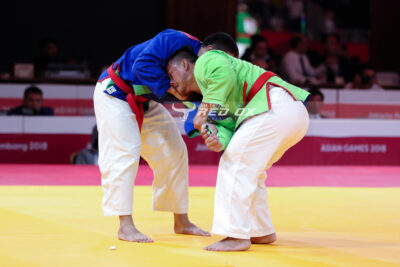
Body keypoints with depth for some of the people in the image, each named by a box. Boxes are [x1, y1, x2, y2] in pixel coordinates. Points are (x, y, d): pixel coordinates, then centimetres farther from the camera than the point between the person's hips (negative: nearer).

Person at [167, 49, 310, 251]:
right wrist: (219, 140, -11)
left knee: (236, 165, -8)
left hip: (275, 106, -10)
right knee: (250, 170, 22)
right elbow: (229, 124, 13)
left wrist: (203, 113, -11)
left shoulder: (205, 62, 5)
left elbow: (225, 73, -18)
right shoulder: (206, 94, 30)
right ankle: (262, 232, 27)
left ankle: (237, 235, -8)